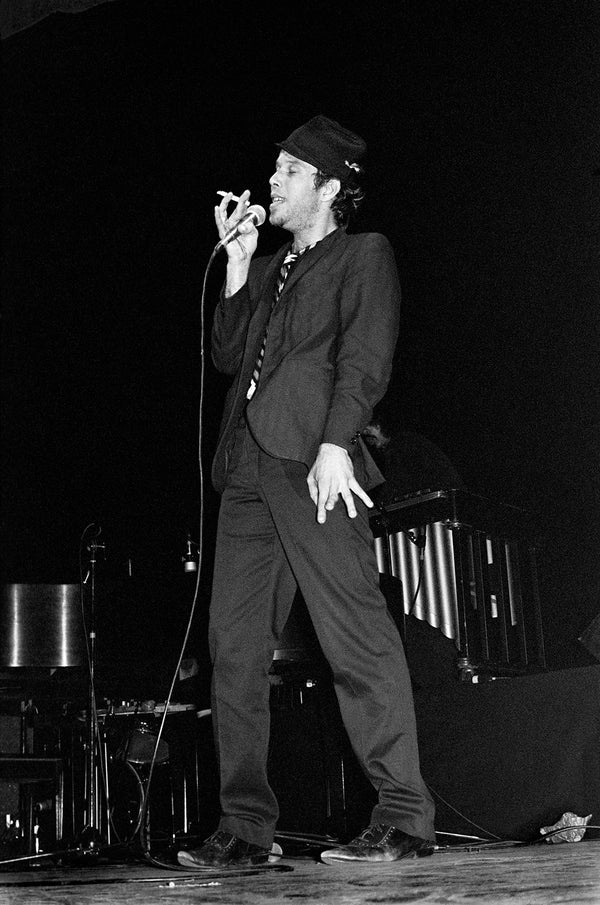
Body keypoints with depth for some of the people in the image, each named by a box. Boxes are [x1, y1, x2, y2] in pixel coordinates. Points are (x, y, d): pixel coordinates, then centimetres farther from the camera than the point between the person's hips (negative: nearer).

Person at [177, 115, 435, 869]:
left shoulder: (363, 255, 9)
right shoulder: (267, 269, 29)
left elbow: (366, 357, -5)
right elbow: (227, 355, 19)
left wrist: (335, 443, -19)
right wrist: (237, 263, 15)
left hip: (312, 464, -7)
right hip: (247, 468, 7)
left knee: (355, 638, -11)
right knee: (233, 644, 1)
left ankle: (402, 820, -8)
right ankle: (245, 828, 6)